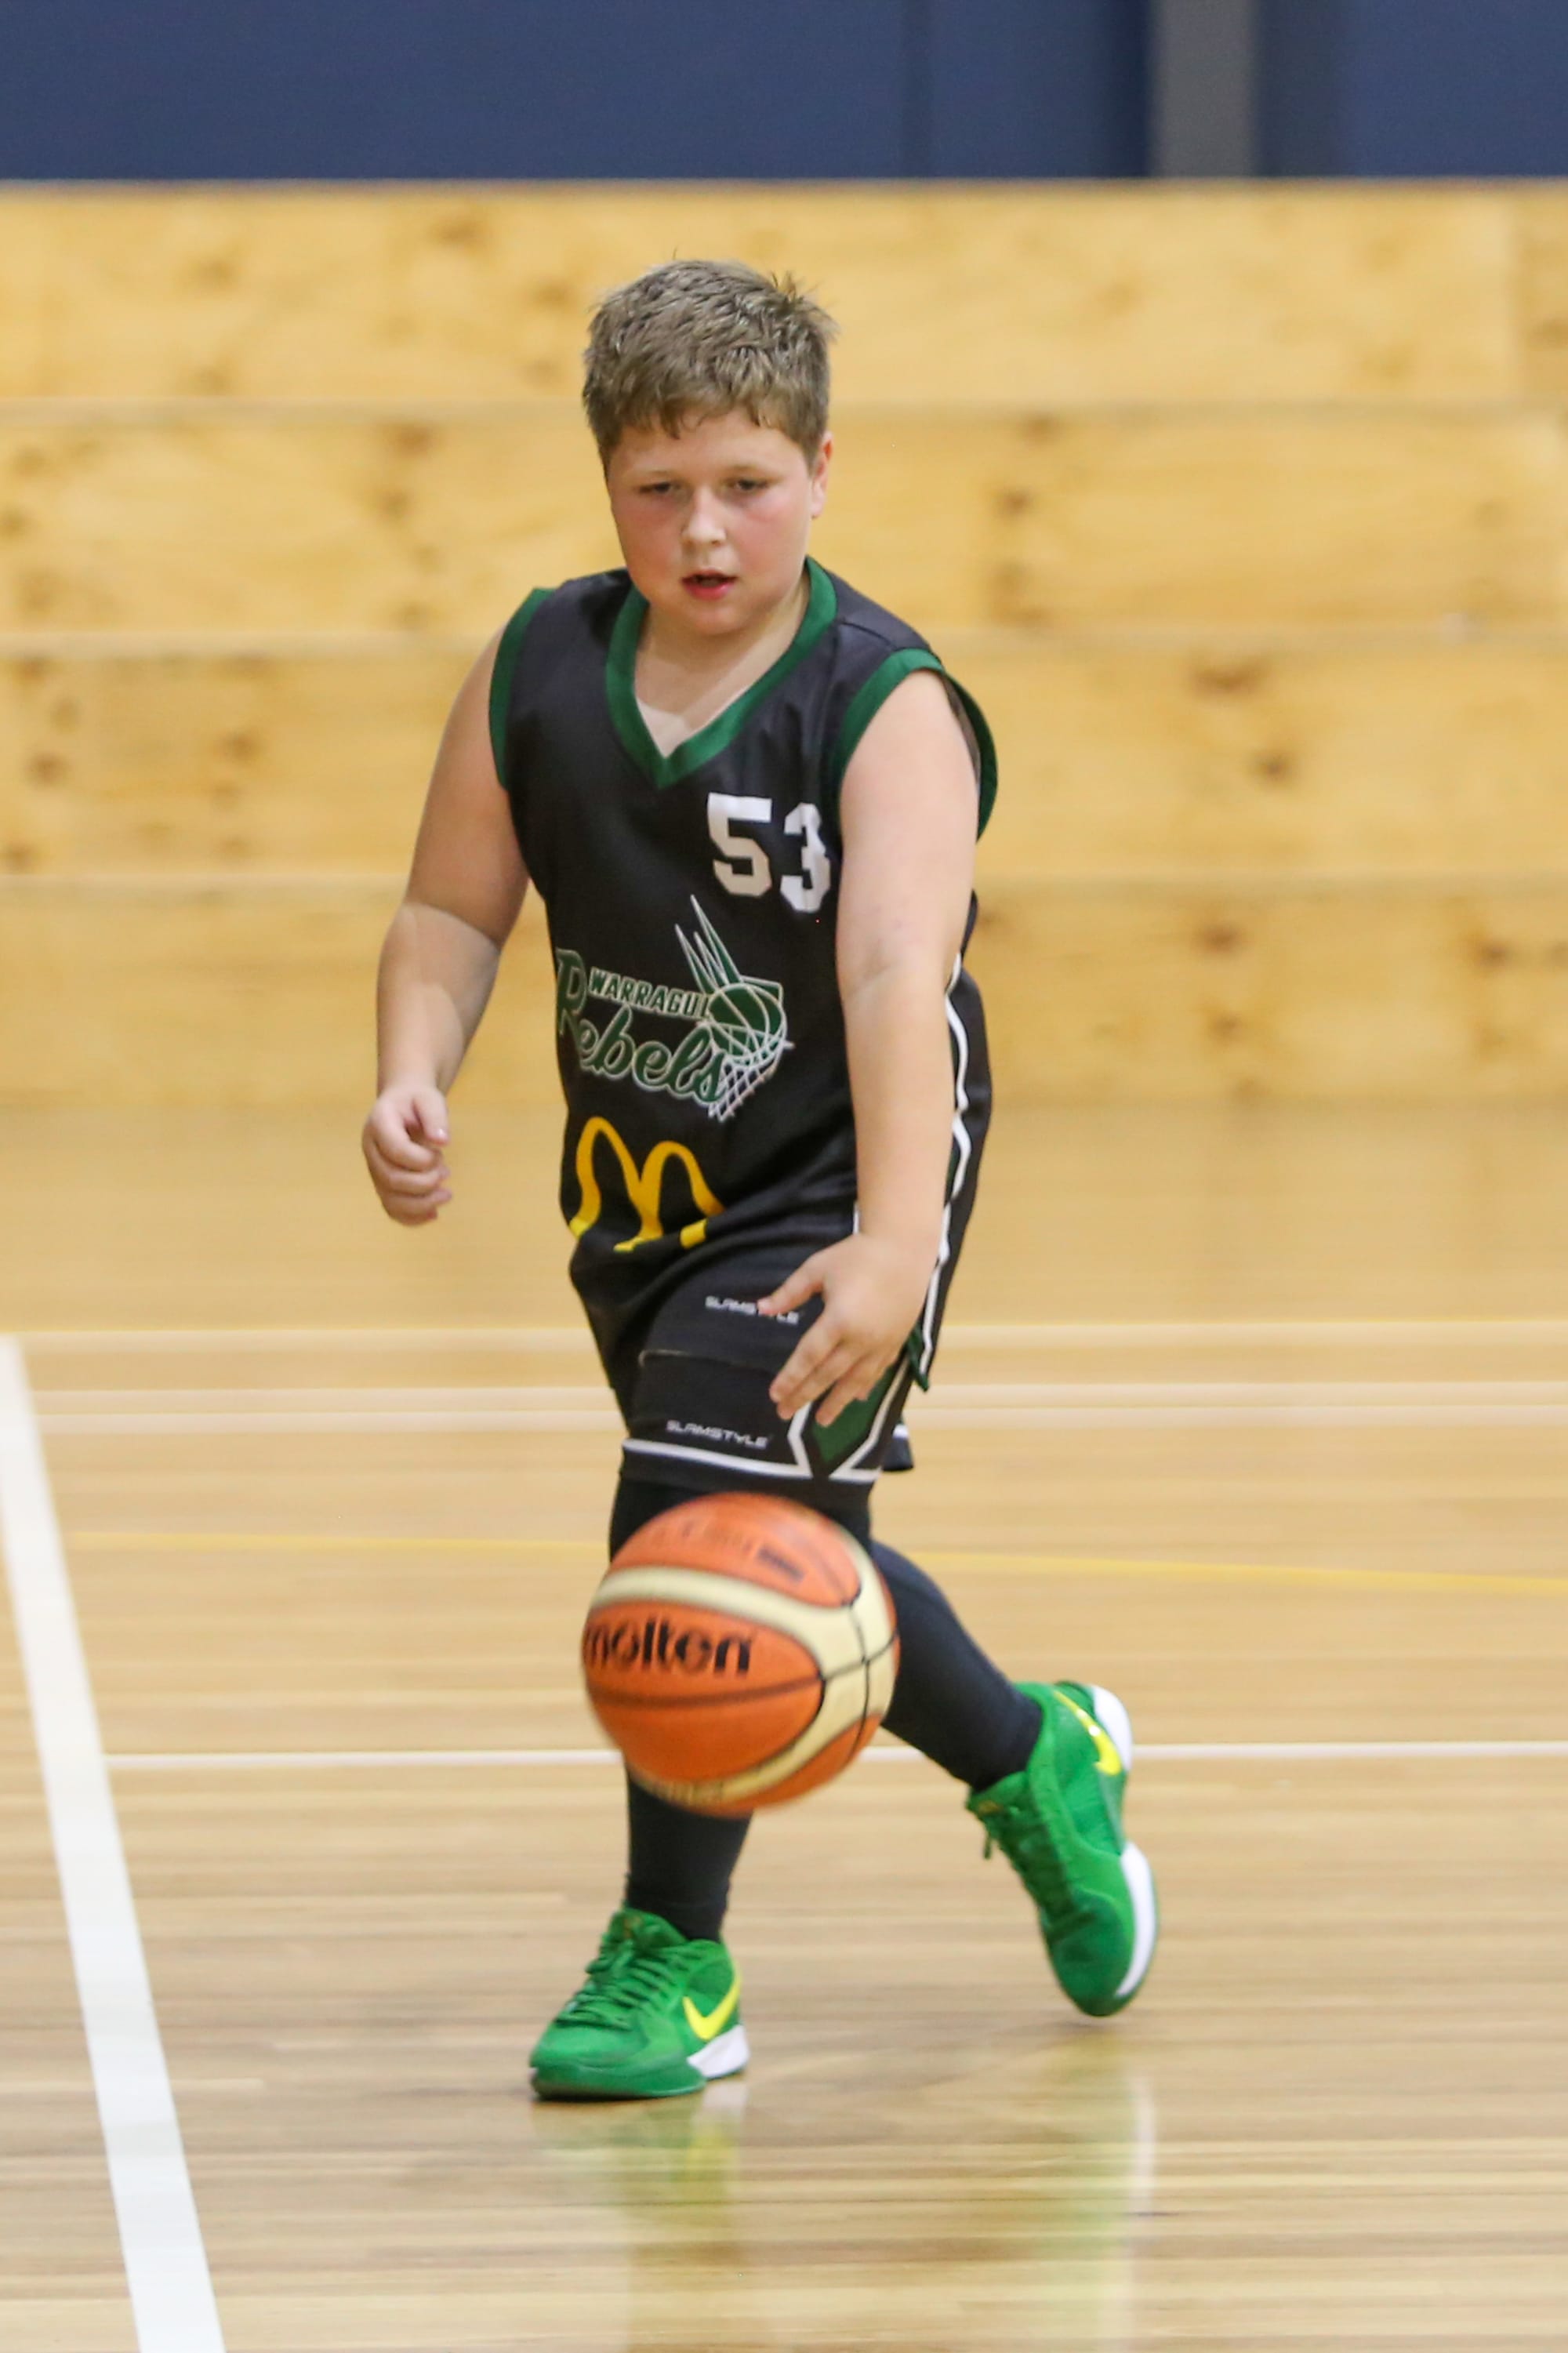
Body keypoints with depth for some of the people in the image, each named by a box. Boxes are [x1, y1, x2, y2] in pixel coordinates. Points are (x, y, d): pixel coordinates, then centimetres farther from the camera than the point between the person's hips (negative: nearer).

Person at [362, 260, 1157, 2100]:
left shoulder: (885, 708, -21)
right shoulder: (538, 671, -6)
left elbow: (898, 979, -34)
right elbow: (454, 913, 3)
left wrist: (893, 1243, -47)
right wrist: (413, 1076, -19)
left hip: (834, 1187, -6)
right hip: (643, 1193, 6)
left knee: (700, 1517, -21)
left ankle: (674, 1955, -4)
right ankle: (1037, 1762, 48)